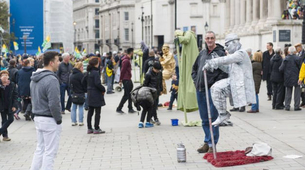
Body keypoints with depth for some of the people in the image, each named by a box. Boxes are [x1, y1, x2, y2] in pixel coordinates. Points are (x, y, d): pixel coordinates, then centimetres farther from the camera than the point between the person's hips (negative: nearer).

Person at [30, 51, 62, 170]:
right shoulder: (51, 80, -21)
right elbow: (54, 104, -23)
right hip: (50, 120, -9)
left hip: (38, 118, 9)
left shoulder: (35, 78, 8)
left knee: (40, 149, 18)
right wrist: (58, 119, -12)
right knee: (50, 152, 1)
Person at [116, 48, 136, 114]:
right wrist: (121, 80, -17)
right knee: (126, 95, -6)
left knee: (130, 94, 12)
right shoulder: (126, 60, -17)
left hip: (128, 79, 10)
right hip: (126, 80, -10)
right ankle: (119, 108, 0)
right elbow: (122, 70, -18)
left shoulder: (128, 60, 16)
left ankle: (130, 109, 17)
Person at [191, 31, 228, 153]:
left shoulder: (220, 53, -5)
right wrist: (196, 81, 12)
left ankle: (212, 144, 3)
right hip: (200, 90, 7)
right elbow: (194, 68, 25)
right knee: (204, 119, 13)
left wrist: (216, 84, -15)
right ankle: (207, 142, 22)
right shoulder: (202, 53, 16)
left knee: (212, 118, -3)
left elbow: (225, 72, -12)